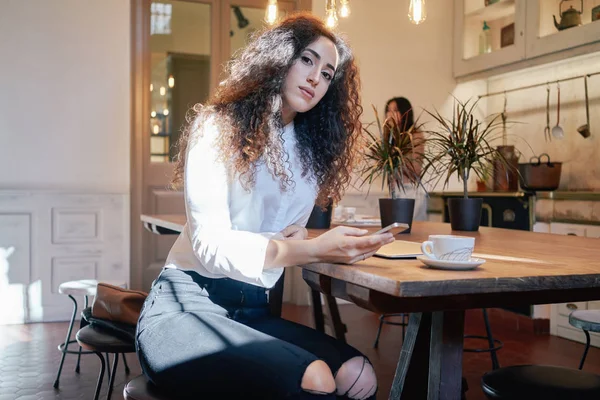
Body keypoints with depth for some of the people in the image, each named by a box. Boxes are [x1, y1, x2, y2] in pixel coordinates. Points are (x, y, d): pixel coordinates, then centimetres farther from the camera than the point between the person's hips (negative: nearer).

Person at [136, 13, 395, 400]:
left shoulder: (313, 152, 11)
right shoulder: (217, 127, -6)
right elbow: (209, 242, -17)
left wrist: (299, 239, -7)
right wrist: (310, 250, -31)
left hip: (253, 310, 6)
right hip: (186, 304, -6)